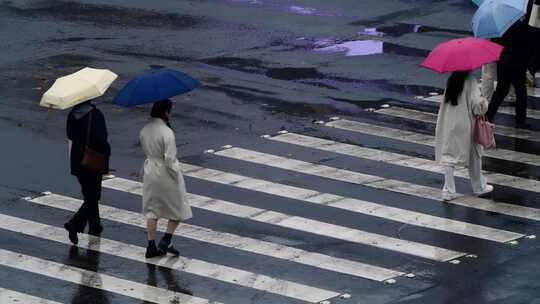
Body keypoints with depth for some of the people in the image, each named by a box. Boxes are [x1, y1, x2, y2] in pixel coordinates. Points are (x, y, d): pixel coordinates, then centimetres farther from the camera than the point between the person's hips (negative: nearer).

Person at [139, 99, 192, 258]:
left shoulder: (144, 130, -1)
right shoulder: (167, 132, -22)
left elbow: (146, 150, 9)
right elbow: (170, 160, -21)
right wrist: (177, 178, -11)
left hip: (149, 172, 6)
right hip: (165, 174, -6)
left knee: (152, 209, 15)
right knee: (178, 209, 12)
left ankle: (151, 246, 17)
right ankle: (165, 241, 7)